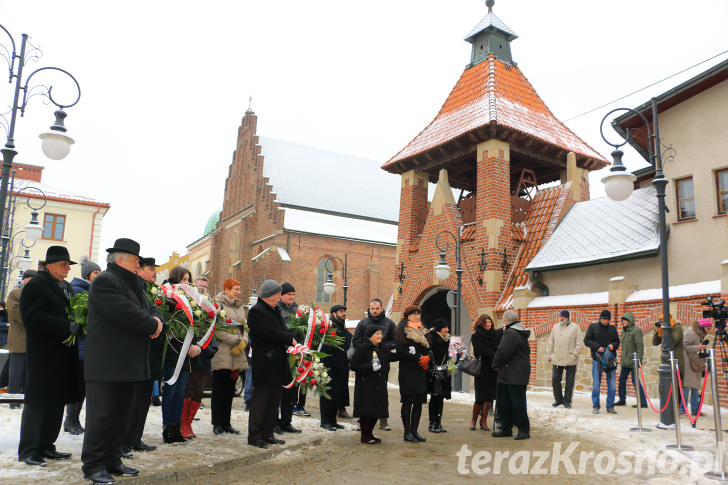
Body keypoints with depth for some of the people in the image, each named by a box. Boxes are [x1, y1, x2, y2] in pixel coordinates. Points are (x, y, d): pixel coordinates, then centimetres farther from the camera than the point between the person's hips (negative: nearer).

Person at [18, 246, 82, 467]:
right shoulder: (35, 285, -9)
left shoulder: (66, 286, 16)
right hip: (43, 355, -8)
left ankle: (45, 446, 23)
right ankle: (28, 451, 11)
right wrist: (67, 327, -24)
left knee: (57, 401, 12)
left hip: (63, 355, 8)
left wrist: (79, 323, 3)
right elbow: (31, 317, -19)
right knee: (38, 402, -1)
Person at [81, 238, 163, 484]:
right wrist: (152, 325, -12)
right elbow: (125, 312, -24)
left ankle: (112, 461, 24)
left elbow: (147, 311, 19)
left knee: (121, 416, 14)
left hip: (128, 365, 9)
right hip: (107, 365, -9)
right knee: (101, 416, 0)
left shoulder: (133, 283, 19)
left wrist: (155, 321, -5)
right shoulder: (105, 281, -12)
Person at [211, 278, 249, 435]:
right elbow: (218, 329, -14)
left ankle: (226, 423, 18)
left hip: (237, 356, 7)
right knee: (219, 390, 0)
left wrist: (244, 342, -3)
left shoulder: (240, 307, 17)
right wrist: (236, 341, -14)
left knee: (230, 389, 10)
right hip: (222, 354, -6)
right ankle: (217, 424, 9)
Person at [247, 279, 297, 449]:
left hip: (277, 363, 9)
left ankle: (267, 433, 22)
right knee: (261, 398, -2)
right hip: (264, 364, -9)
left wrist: (288, 339, 1)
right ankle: (254, 436, 7)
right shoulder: (257, 311, -13)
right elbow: (269, 333, -22)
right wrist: (290, 339, -13)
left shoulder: (275, 310, 17)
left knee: (274, 400, 13)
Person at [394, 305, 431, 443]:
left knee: (419, 402, 7)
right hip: (407, 372, -6)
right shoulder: (402, 331, -4)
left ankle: (414, 430, 15)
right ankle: (407, 432, 6)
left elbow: (429, 349, 15)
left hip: (421, 372, 6)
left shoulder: (423, 332, 18)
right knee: (408, 402, -2)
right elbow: (400, 351, -13)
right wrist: (419, 358, -15)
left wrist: (428, 358, -8)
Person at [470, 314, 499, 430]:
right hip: (482, 369, -4)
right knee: (480, 397, -4)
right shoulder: (476, 336, -2)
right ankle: (474, 420, 16)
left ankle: (483, 420, 16)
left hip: (493, 370, 4)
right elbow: (483, 351, -14)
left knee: (489, 396, 3)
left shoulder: (496, 334, 9)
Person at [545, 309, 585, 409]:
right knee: (555, 379, 1)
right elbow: (550, 343, 16)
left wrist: (574, 355, -11)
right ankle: (558, 399, 17)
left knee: (569, 382, 3)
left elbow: (580, 344, -3)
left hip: (570, 361, -3)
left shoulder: (575, 328, 0)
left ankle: (567, 401, 15)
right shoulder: (555, 327, 12)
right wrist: (548, 355, 10)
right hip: (556, 360, 3)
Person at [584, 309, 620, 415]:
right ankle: (595, 406, 11)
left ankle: (610, 407, 16)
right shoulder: (593, 327, 4)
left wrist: (613, 345, -8)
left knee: (611, 385, 4)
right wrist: (597, 347, -15)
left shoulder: (612, 329, 10)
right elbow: (586, 340, 0)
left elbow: (617, 342, 15)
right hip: (597, 359, -2)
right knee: (596, 384, 1)